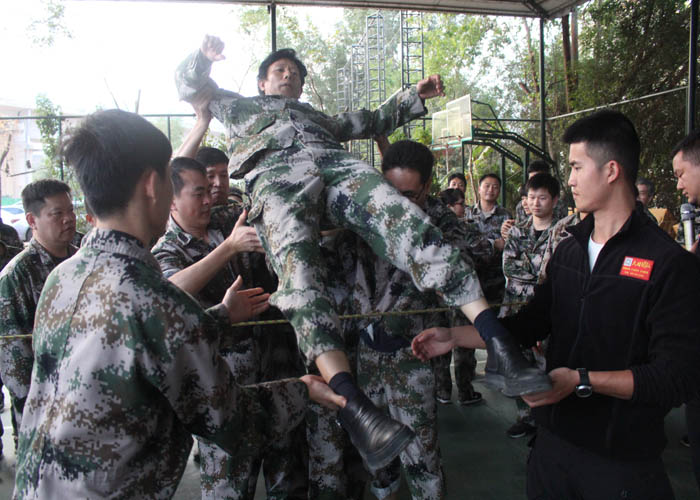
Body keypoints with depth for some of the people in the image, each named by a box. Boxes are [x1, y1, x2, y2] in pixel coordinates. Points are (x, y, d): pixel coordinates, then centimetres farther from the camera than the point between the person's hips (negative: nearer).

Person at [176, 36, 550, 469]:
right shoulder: (243, 108, 43)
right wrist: (204, 57, 17)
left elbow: (373, 122, 49)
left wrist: (415, 96, 39)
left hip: (336, 163, 3)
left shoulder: (319, 117, 49)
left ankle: (501, 349, -37)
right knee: (297, 263, -35)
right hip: (276, 172, -2)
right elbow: (189, 83, 39)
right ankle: (356, 409, -49)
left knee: (408, 221, -28)